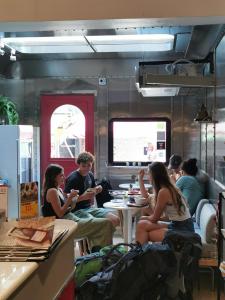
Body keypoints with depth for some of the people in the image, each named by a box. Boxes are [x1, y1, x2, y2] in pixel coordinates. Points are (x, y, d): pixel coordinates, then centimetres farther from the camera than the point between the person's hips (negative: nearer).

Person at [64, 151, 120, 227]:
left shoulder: (90, 175, 10)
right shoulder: (72, 178, -14)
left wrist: (96, 190, 3)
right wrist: (83, 197, -26)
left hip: (89, 207, 8)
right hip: (77, 210, -8)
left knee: (115, 220, -8)